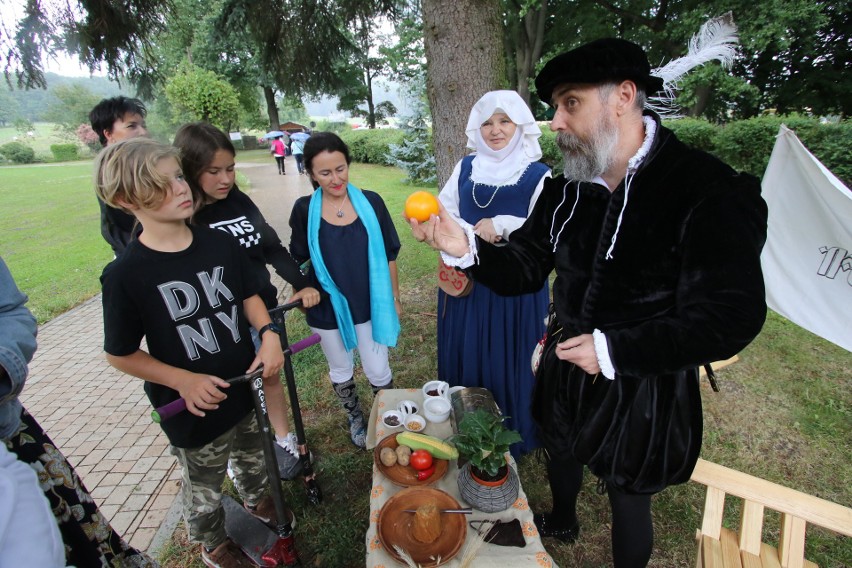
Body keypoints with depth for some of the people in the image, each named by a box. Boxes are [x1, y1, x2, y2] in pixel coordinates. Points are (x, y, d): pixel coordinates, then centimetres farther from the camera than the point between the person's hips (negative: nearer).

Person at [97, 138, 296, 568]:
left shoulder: (220, 243, -9)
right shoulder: (125, 275, -21)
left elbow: (249, 296, 4)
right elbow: (120, 355, -11)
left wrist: (268, 334, -12)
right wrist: (183, 380, -21)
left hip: (246, 385, 4)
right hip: (194, 407, -3)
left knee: (252, 457, 29)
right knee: (203, 486, 22)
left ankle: (258, 501, 60)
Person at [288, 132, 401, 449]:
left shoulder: (370, 203, -10)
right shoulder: (305, 209, -11)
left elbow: (388, 255, -2)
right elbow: (298, 259, -1)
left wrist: (394, 297, 3)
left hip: (370, 304, 0)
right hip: (328, 308, 1)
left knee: (378, 371, 11)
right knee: (341, 371, 21)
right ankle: (355, 420, 48)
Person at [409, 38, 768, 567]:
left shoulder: (712, 192, -22)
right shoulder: (565, 191, -5)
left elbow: (732, 320, -22)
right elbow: (524, 269, -4)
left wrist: (613, 350, -26)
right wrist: (467, 249, -23)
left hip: (645, 391, -5)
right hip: (565, 370, 6)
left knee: (629, 501, 18)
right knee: (560, 450, 30)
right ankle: (563, 520, 63)